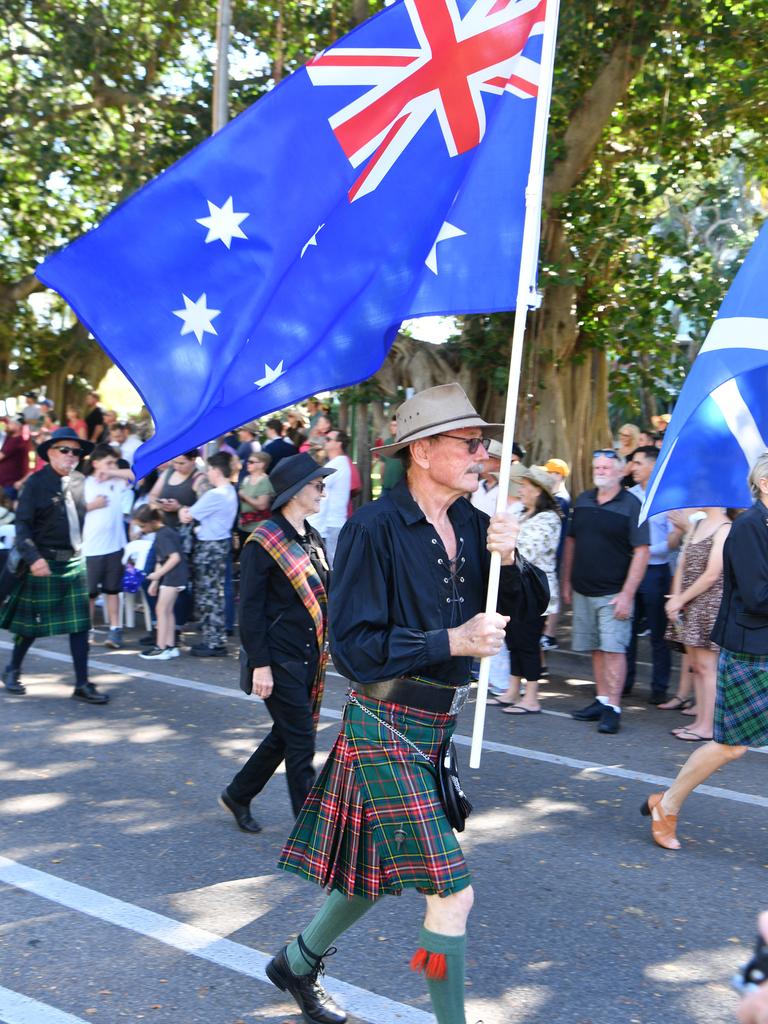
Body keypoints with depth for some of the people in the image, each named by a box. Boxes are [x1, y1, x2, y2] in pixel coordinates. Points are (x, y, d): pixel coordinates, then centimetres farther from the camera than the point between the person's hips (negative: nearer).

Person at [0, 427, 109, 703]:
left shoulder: (80, 482, 6)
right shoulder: (36, 482, -9)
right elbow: (22, 524, -13)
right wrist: (33, 557, -23)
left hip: (76, 563, 5)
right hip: (45, 563, -5)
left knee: (80, 625, 3)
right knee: (32, 623, 9)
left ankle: (82, 684, 9)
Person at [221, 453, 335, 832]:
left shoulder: (313, 538, 11)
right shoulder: (264, 542, -13)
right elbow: (250, 608, -15)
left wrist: (324, 650, 14)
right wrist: (259, 664, -18)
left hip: (310, 656, 8)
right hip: (279, 659, -8)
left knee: (285, 735, 17)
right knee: (300, 743, -3)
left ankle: (237, 795, 36)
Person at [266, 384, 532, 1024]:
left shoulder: (472, 525, 3)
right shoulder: (375, 528, -17)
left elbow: (505, 620, 7)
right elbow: (353, 646, -19)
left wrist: (507, 562, -12)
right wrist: (451, 642, -22)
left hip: (439, 727, 8)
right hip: (388, 729, -7)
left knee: (378, 870, 22)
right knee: (451, 890, -7)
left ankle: (298, 962, 45)